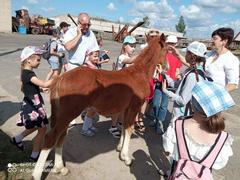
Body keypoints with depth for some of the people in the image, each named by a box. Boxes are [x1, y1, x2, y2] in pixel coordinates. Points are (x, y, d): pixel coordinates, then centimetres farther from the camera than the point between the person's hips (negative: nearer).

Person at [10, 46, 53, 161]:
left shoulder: (25, 73, 7)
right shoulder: (29, 74, -24)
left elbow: (23, 89, 19)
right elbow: (45, 84, -35)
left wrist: (39, 89, 15)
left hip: (30, 104, 10)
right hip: (33, 106, -10)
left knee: (36, 127, 26)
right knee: (42, 129, 3)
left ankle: (17, 139, 40)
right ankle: (35, 155, 16)